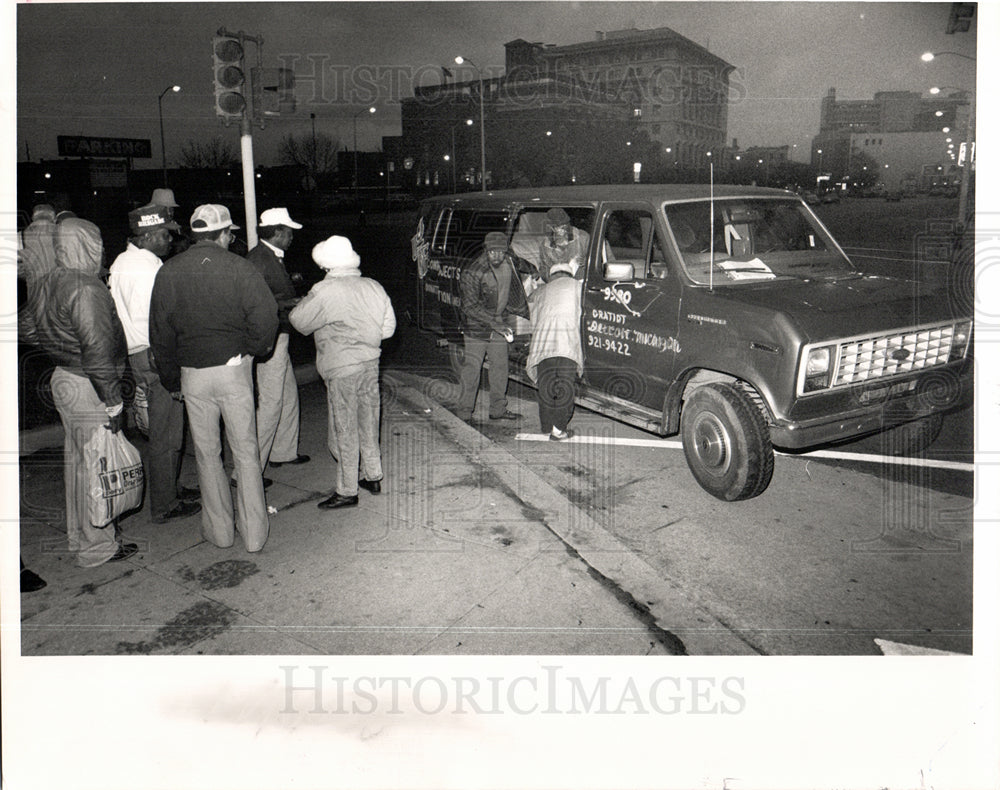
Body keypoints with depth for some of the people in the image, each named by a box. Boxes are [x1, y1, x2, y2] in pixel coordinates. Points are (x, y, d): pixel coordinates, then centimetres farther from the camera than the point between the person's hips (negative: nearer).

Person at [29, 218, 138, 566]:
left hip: (62, 379, 10)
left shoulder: (48, 284, 9)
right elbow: (98, 349, -25)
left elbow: (47, 336, 14)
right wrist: (113, 401, -19)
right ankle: (97, 546, 11)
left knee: (76, 460, 19)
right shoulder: (86, 288, -21)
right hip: (87, 388, -10)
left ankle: (77, 534, 33)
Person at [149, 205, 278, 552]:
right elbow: (265, 318, -13)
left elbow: (159, 332, 6)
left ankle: (219, 530, 22)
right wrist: (252, 351, 6)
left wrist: (171, 380, 14)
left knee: (207, 453, 14)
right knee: (245, 451, 7)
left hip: (192, 373, 2)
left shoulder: (168, 272, 3)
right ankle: (254, 533, 11)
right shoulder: (238, 267, -6)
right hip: (234, 367, -2)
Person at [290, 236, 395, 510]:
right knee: (368, 423, 19)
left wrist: (301, 304, 15)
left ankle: (347, 491, 10)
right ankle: (374, 477, 30)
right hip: (370, 363, 6)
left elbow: (299, 322, -4)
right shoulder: (373, 287, 3)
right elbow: (388, 328, 8)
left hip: (342, 368, -6)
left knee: (344, 429, 2)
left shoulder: (325, 291, -15)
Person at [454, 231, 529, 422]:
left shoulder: (508, 265, -2)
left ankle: (498, 409, 21)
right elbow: (470, 306, -23)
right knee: (471, 371, -5)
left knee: (500, 367, 10)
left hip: (499, 323, 6)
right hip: (477, 327, -6)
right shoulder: (473, 272, -21)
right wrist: (495, 324, -29)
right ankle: (464, 412, 4)